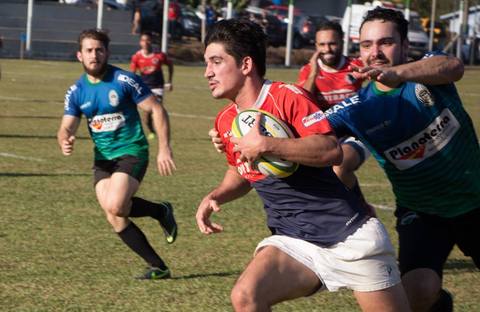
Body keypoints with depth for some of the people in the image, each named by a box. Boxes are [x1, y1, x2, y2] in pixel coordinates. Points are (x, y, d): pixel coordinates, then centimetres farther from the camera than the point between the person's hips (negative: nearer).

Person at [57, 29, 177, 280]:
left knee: (115, 206, -26)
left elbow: (157, 110, -8)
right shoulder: (76, 91, 3)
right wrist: (65, 141, -24)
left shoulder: (124, 81, -11)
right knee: (114, 215, -5)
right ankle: (158, 267, 8)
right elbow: (66, 128, 2)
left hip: (131, 152, -5)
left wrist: (164, 148, -15)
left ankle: (161, 211, 5)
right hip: (103, 158, 6)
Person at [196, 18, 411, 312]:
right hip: (293, 241, 5)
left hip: (349, 236, -5)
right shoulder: (225, 121, 7)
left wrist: (266, 145, -30)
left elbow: (332, 150, -28)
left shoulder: (287, 97, -14)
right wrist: (215, 197, 7)